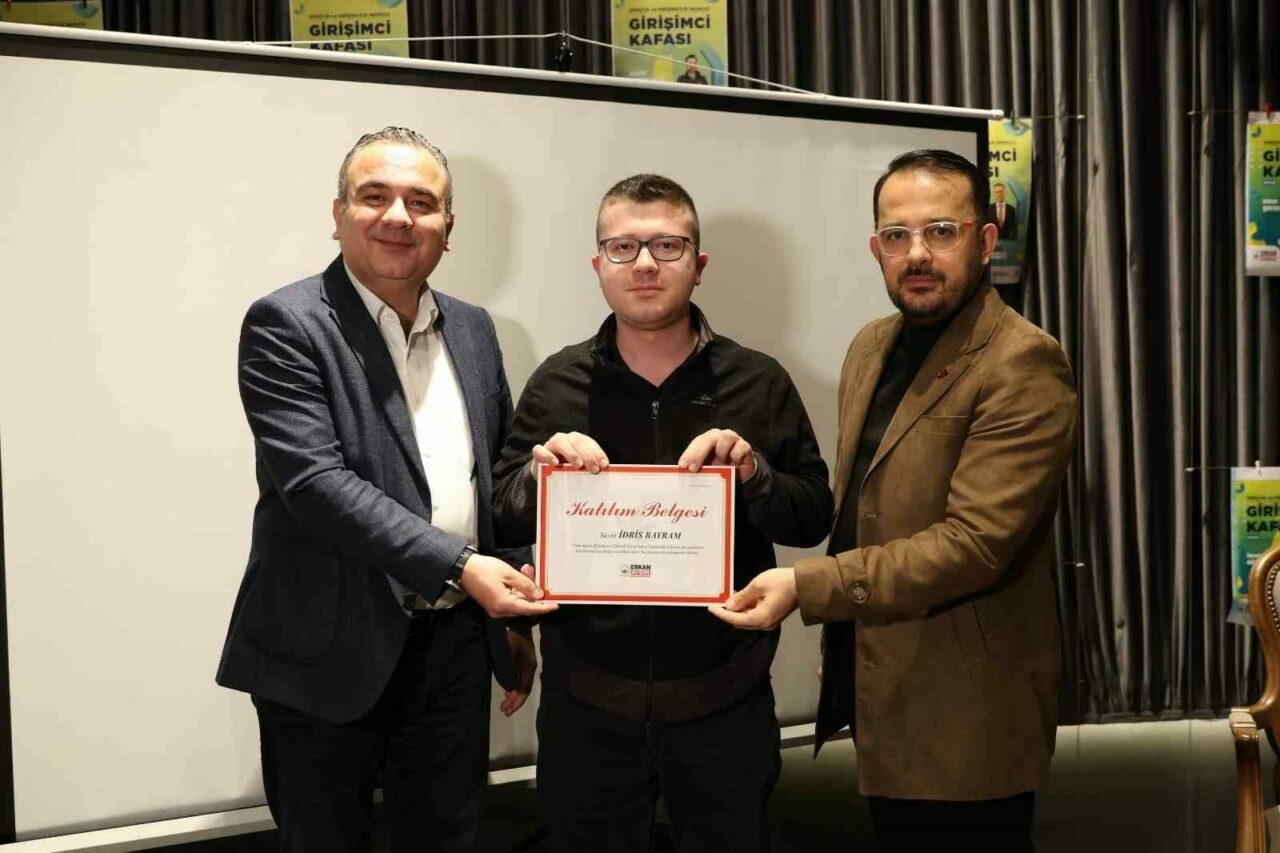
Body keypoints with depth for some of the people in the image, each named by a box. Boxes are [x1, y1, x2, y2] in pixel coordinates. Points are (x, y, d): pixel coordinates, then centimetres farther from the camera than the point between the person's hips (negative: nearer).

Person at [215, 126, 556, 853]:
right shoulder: (286, 325, -10)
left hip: (456, 649, 5)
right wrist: (460, 566, -24)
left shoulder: (473, 330, 10)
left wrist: (517, 620, 14)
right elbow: (314, 482, -20)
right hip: (331, 652, -5)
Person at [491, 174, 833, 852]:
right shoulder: (557, 383, 1)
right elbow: (504, 522, 3)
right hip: (585, 701, 1)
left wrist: (755, 475, -20)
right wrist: (537, 475, -18)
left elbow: (815, 518, -1)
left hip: (725, 701, 0)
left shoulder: (760, 382, -1)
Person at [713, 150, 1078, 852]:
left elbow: (974, 541, -25)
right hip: (877, 692, 8)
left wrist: (807, 586, -29)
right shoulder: (871, 348, 9)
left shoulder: (1023, 365, -17)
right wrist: (837, 644, 13)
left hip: (966, 721, -7)